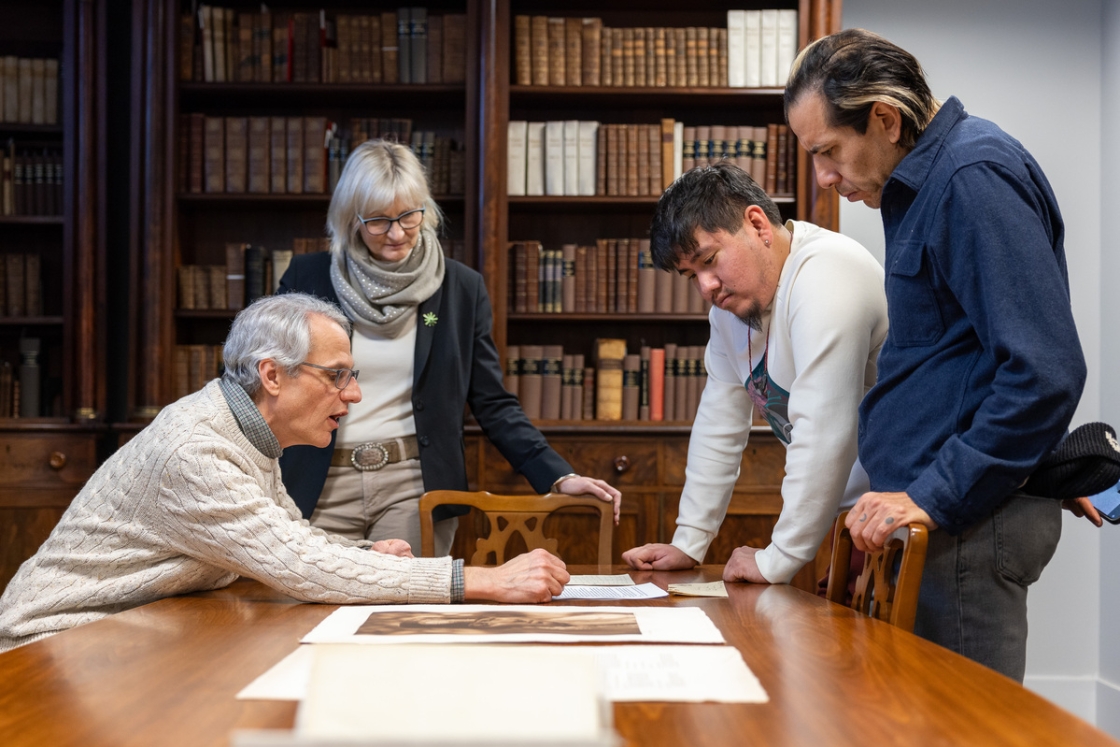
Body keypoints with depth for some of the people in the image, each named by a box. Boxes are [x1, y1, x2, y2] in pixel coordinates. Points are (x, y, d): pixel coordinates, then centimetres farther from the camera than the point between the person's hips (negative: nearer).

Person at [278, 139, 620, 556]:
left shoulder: (462, 288, 2)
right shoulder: (306, 278, 2)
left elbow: (493, 405, 4)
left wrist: (559, 476, -8)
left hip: (415, 489, 0)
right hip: (321, 489, 0)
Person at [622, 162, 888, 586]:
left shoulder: (825, 277, -23)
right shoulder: (730, 300, 8)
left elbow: (823, 436, -28)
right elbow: (720, 424, 13)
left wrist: (777, 561, -24)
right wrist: (689, 543, 10)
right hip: (847, 507, 8)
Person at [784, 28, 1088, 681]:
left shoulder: (976, 177, -14)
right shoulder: (924, 182, 16)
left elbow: (1045, 372, -22)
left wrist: (936, 496, -20)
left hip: (966, 521, -10)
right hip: (935, 509, 10)